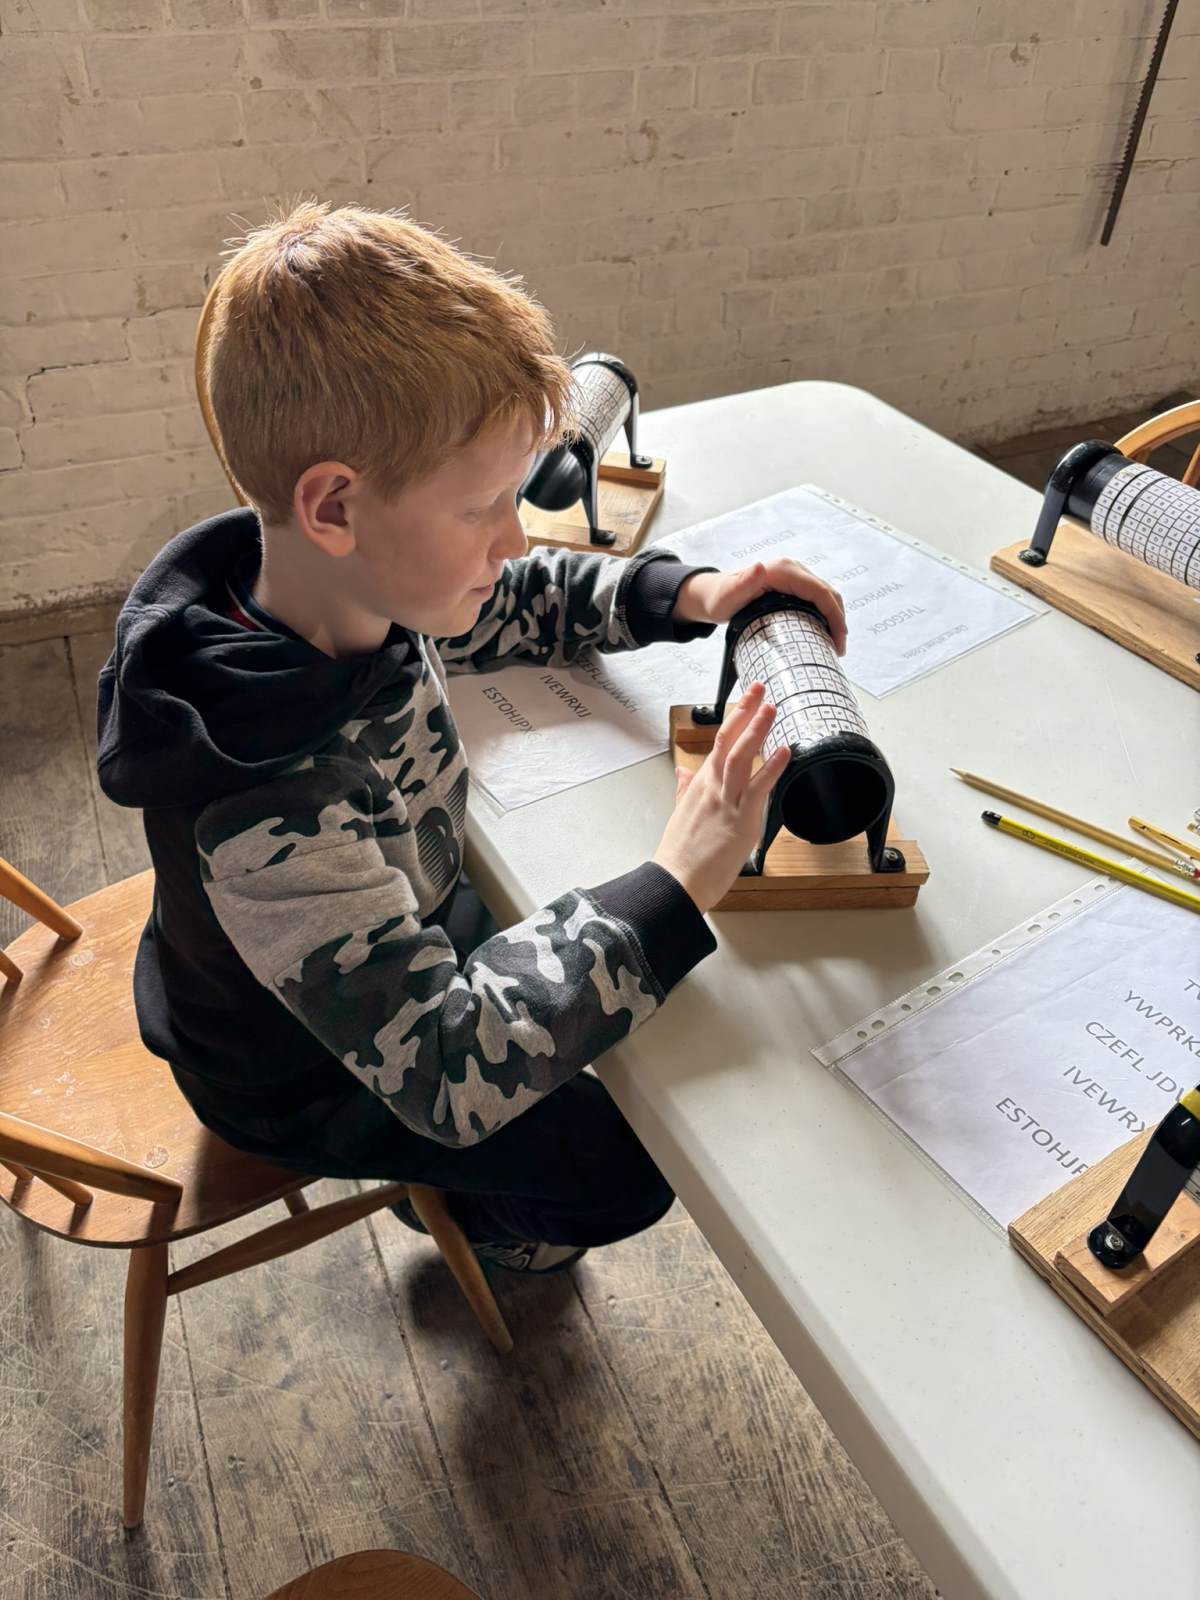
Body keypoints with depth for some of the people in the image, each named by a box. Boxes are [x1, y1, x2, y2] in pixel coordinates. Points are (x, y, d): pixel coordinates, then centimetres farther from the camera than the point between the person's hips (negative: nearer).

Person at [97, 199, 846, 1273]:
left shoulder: (361, 584, -20)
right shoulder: (267, 811, -44)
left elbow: (507, 607, 0)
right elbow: (444, 1067, -41)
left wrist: (682, 596, -16)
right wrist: (674, 889, -43)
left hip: (396, 943, 7)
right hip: (309, 1078, -6)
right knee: (630, 1171, 3)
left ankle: (452, 1174, 44)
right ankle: (487, 1221, 38)